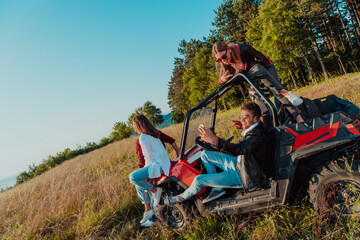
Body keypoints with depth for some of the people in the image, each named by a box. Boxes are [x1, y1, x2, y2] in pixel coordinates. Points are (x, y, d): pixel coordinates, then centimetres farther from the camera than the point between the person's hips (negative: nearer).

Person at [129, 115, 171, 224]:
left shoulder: (143, 138, -15)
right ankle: (148, 210, 18)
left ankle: (154, 190, -7)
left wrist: (146, 170, 1)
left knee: (133, 177, -22)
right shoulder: (152, 133, 13)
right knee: (138, 183, 15)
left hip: (158, 165, -10)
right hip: (163, 163, 10)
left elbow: (149, 158, -16)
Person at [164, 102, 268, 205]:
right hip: (237, 163, 10)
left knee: (198, 180, -13)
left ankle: (182, 197, 19)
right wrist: (243, 127, 13)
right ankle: (218, 188, 10)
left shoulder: (257, 136, -29)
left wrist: (214, 140, -58)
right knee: (205, 154, 9)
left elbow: (238, 149, -48)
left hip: (240, 175, -10)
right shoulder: (253, 129, 1)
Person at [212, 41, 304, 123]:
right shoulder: (220, 64, -21)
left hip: (266, 67, -2)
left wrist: (243, 67, -35)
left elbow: (264, 61, -24)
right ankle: (285, 93, -30)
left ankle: (299, 118, -21)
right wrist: (221, 80, -32)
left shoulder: (243, 49, -33)